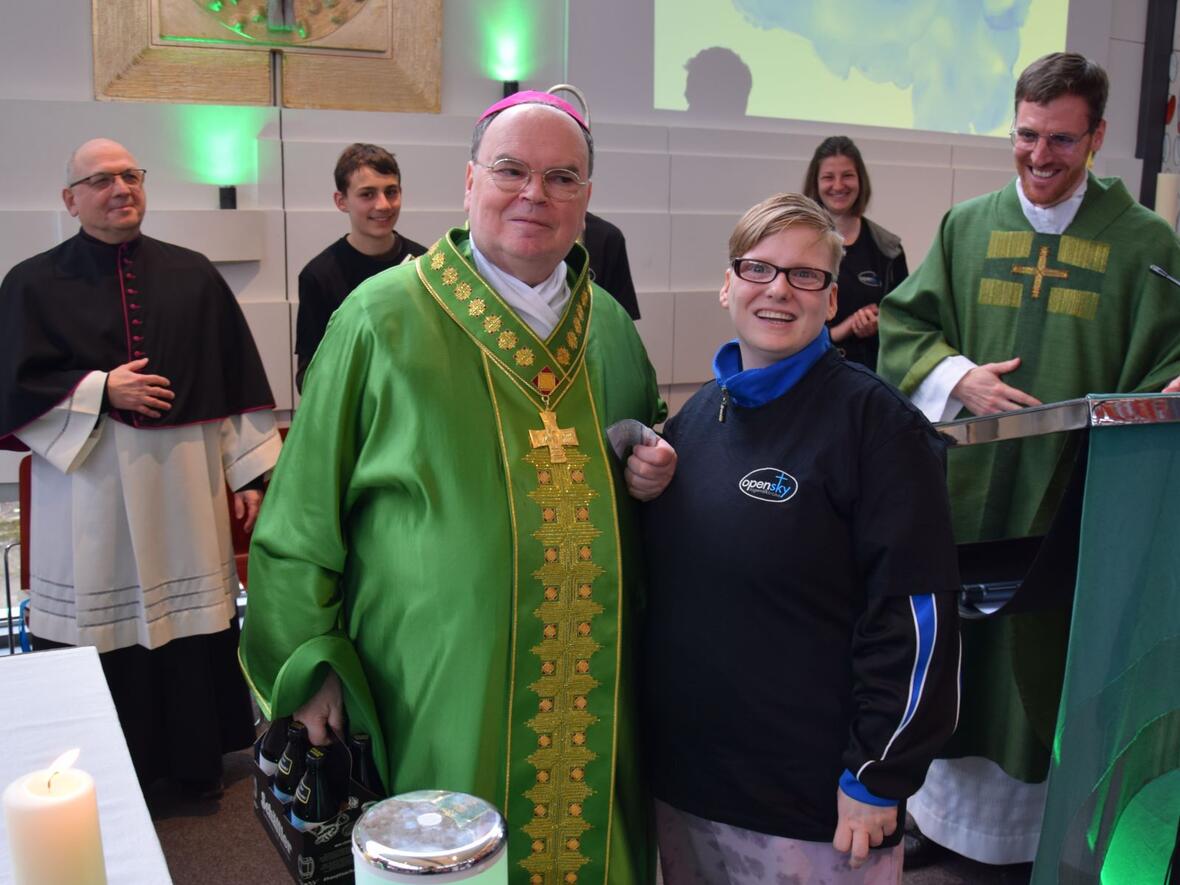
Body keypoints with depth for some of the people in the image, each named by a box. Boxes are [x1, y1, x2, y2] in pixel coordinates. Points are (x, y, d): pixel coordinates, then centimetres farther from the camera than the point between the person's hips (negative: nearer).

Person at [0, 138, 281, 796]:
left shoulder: (193, 277, 7)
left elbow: (237, 383, 5)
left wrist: (251, 473, 2)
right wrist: (101, 391, -11)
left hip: (186, 483, 1)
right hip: (89, 489, -1)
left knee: (193, 622, 7)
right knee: (102, 637, 2)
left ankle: (199, 758, 25)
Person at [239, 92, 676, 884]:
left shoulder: (610, 326, 6)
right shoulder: (383, 318, -7)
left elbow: (652, 444, 22)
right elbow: (305, 514, -5)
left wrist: (650, 475, -1)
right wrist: (308, 663, -6)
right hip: (435, 699, -4)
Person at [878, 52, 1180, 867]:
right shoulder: (968, 227, 6)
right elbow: (902, 322, 7)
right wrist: (958, 377, -11)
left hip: (1078, 493, -2)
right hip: (969, 486, 2)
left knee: (1051, 655, 6)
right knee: (957, 645, 12)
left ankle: (1044, 826, 27)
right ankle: (946, 809, 32)